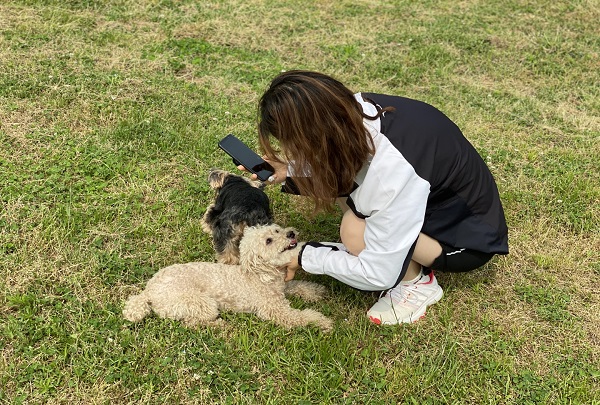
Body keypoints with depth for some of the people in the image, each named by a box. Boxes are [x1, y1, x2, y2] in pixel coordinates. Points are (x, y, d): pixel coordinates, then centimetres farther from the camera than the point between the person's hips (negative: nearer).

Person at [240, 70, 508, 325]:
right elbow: (332, 161, 8)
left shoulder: (393, 169, -39)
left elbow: (379, 275, -29)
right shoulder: (355, 111, -17)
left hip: (471, 236, -7)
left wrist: (305, 257, -16)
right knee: (340, 177, -7)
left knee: (355, 229, -27)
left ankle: (419, 284, -1)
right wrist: (290, 171, -8)